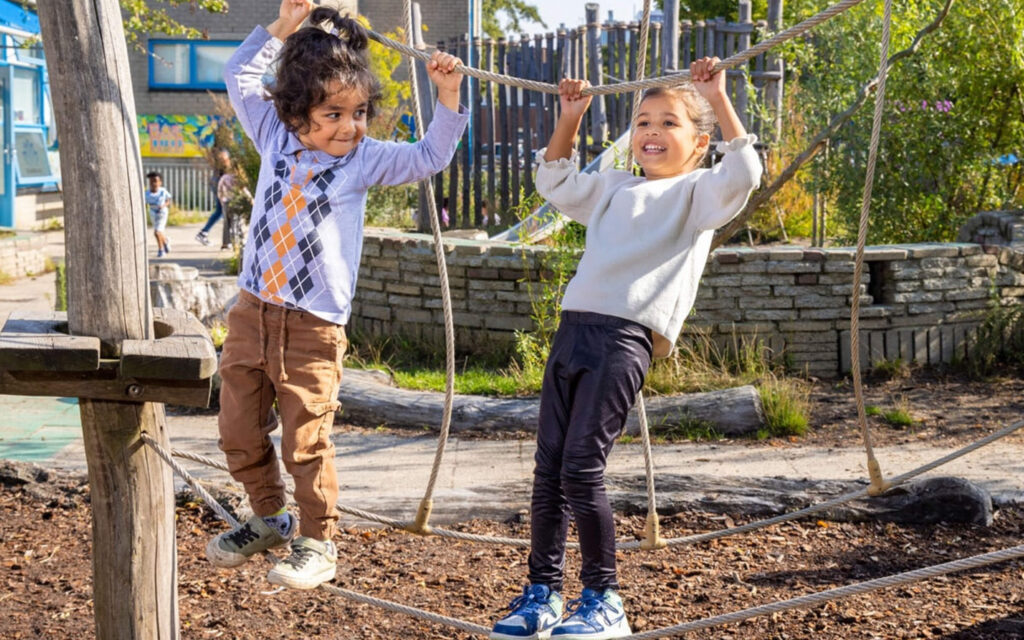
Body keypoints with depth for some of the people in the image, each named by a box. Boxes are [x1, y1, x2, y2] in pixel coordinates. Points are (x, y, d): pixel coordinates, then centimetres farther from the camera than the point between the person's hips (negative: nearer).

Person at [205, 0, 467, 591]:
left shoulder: (365, 159, -2)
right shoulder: (277, 140, 6)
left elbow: (430, 158, -9)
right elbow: (240, 78, 15)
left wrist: (448, 97, -18)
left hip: (314, 329, -4)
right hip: (251, 314, 4)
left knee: (306, 444, -2)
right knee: (240, 434, 11)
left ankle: (318, 544, 13)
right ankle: (269, 520, 31)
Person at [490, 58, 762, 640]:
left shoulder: (697, 193, 6)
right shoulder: (614, 188, 25)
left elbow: (743, 172, -12)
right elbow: (555, 182, 35)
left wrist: (719, 99, -11)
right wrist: (570, 119, 26)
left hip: (626, 336, -7)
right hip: (574, 326, 7)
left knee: (581, 470, -12)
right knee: (548, 468, 6)